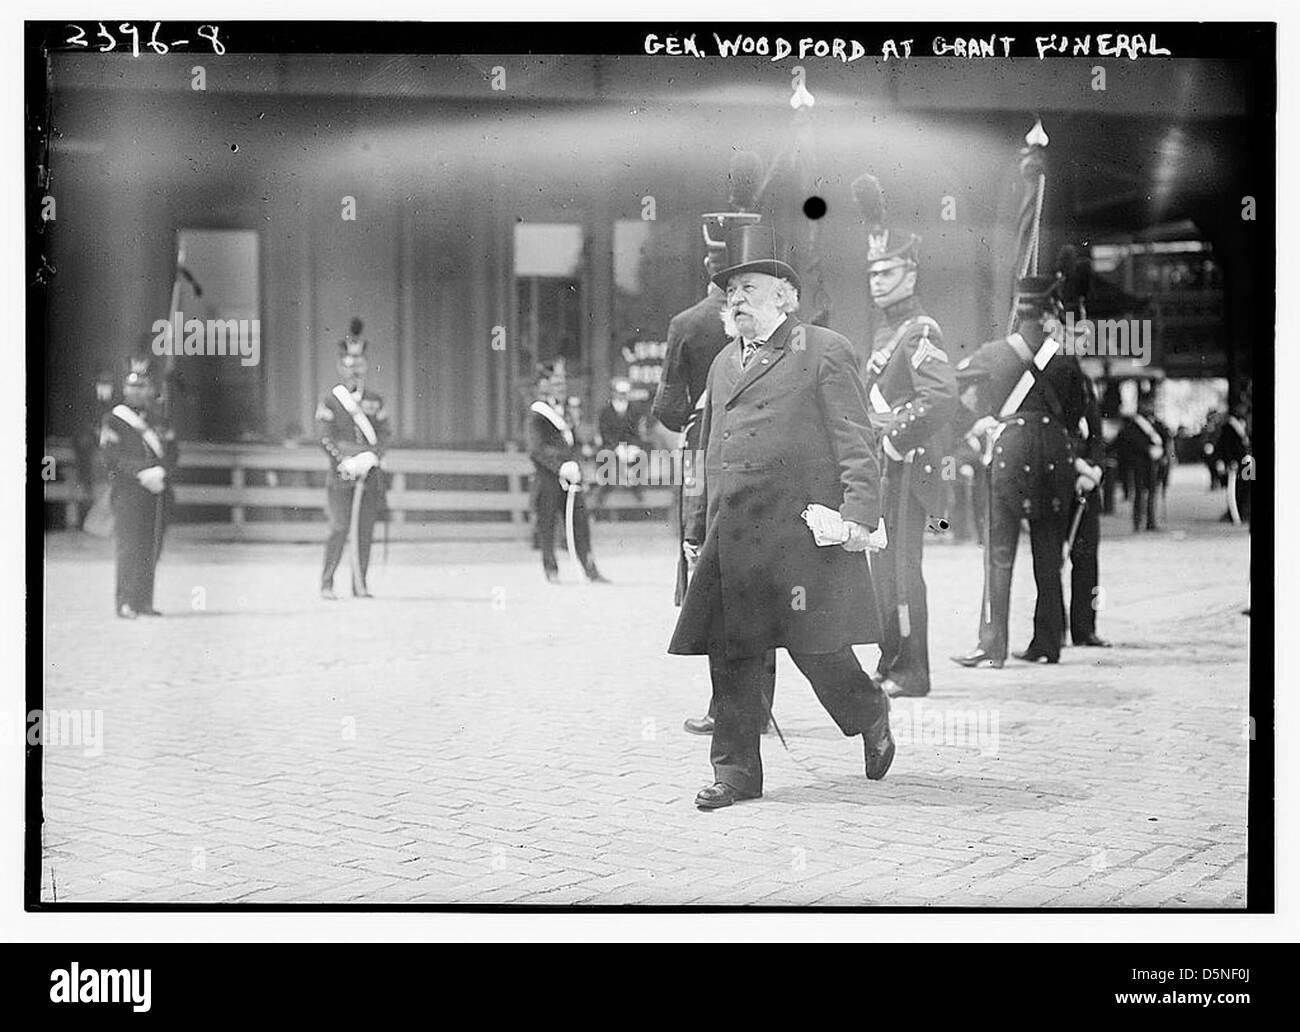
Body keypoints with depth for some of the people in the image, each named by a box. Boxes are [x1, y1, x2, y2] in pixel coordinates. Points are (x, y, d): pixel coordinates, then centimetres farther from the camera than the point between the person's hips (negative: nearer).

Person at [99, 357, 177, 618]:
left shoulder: (159, 421, 18)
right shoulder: (113, 420, 3)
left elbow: (171, 452, 8)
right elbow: (112, 455, -8)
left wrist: (160, 471, -13)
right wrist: (143, 471, -19)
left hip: (159, 491, 5)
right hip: (128, 491, -5)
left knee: (152, 548, 2)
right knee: (130, 545, -12)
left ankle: (144, 602, 7)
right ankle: (125, 602, -12)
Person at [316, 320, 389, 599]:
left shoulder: (374, 401, 11)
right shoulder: (330, 401, -1)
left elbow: (383, 432, 6)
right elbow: (325, 436, -7)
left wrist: (371, 456, -12)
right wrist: (343, 462, -19)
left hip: (370, 471, 4)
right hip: (342, 473, -4)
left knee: (365, 530, 3)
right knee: (341, 529, -10)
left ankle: (360, 585, 9)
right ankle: (327, 583, -1)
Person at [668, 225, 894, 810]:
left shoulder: (825, 353, 0)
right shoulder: (724, 365, 21)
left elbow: (856, 443, -5)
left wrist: (859, 514, -16)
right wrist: (699, 530, 23)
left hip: (801, 531, -6)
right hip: (731, 537, 6)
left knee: (814, 646, -4)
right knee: (730, 653, 4)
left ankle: (871, 718, 24)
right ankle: (736, 771, 12)